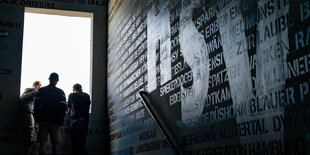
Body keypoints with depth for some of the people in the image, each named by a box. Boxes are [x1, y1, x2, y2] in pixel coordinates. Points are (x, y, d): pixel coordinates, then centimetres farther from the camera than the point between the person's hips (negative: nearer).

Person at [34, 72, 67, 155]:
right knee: (55, 144, 6)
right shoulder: (60, 92, -1)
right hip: (55, 121, -1)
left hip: (43, 120, 1)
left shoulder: (41, 90, 3)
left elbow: (36, 105, -2)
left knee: (42, 143, 2)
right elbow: (64, 107, -6)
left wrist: (37, 118, 8)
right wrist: (60, 120, 5)